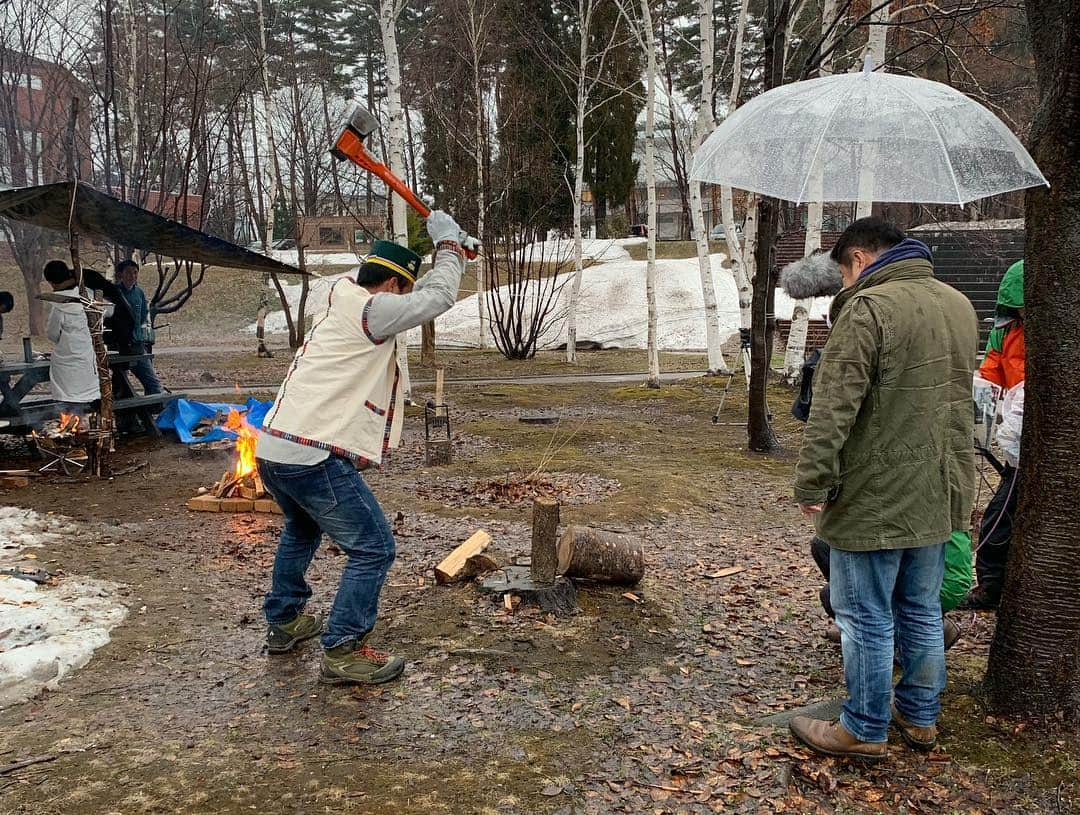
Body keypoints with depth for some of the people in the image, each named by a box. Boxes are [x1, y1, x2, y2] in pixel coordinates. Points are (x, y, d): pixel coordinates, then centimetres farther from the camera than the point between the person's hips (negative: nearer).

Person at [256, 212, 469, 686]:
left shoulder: (342, 306, 19)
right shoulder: (370, 310, -8)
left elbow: (415, 300, 30)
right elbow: (438, 298, -7)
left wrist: (444, 255, 25)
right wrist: (448, 244, 8)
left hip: (271, 447, 10)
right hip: (314, 457, -10)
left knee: (302, 529, 33)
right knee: (373, 548, 0)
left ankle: (284, 621, 45)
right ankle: (343, 652, 3)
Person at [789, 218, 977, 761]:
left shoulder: (868, 308, -17)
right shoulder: (959, 305, 9)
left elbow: (833, 409, -22)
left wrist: (812, 483, -17)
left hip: (875, 501, -8)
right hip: (940, 495, 8)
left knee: (867, 618, 5)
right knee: (922, 611, 20)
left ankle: (864, 731, 17)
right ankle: (920, 716, 33)